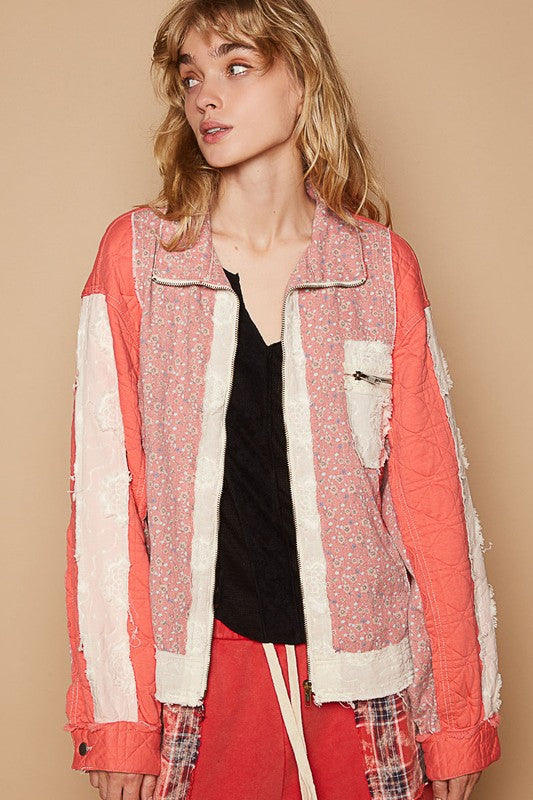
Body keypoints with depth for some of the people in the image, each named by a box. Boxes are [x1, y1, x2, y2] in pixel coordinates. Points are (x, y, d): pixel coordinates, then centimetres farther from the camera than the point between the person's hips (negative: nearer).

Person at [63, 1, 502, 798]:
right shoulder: (136, 253, -1)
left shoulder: (382, 266, 0)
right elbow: (105, 488, -4)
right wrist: (117, 717, -7)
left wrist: (459, 719, 1)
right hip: (197, 675, 0)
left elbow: (430, 490, 1)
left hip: (357, 681, 1)